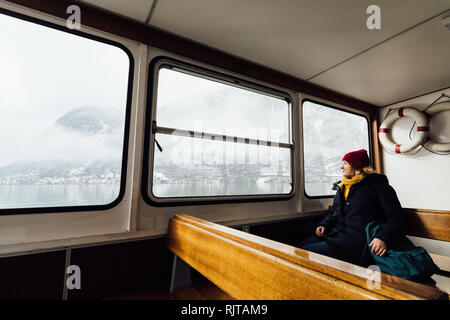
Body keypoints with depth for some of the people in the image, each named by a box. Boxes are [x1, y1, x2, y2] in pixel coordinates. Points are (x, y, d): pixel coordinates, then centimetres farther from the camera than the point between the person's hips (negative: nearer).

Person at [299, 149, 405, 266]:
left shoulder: (377, 185, 2)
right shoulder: (342, 187, 21)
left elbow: (396, 218, -5)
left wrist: (383, 238, -23)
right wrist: (324, 225, 5)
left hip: (357, 240, -7)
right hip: (335, 234, 7)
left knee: (305, 252, -23)